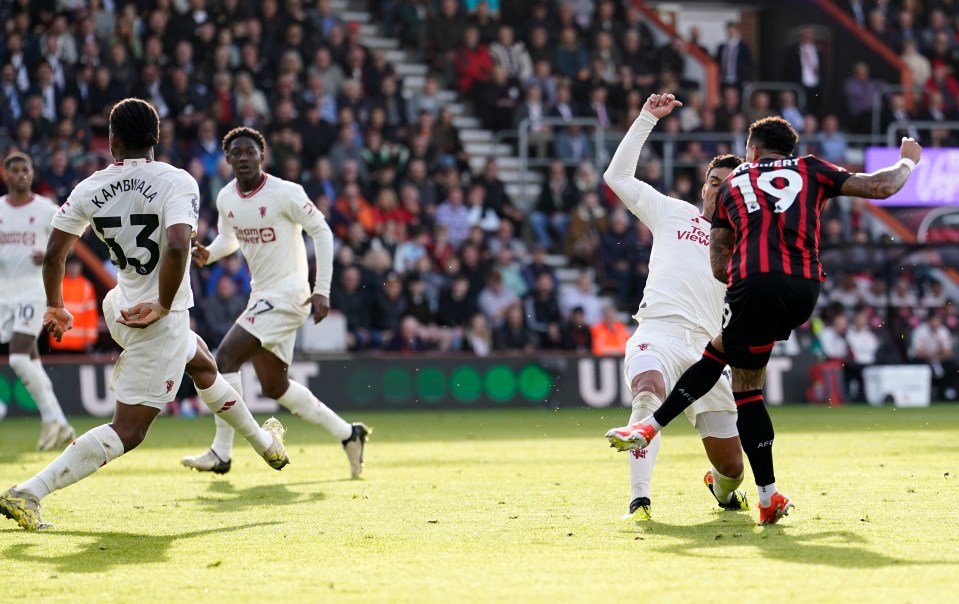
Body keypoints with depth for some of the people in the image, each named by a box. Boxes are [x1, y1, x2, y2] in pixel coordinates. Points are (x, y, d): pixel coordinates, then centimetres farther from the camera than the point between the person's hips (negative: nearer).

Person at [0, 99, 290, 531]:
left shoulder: (90, 189, -3)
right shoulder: (177, 183, -16)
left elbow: (53, 255, -2)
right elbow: (177, 247, -33)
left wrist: (55, 307, 16)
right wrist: (164, 306, -19)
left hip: (120, 309, 7)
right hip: (159, 320, -7)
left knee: (203, 364, 37)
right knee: (127, 430, -2)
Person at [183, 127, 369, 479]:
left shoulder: (285, 193, -15)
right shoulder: (226, 198, 6)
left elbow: (321, 232, -10)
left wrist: (322, 290, -14)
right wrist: (208, 254, -2)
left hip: (288, 292, -8)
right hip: (262, 295, 8)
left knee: (226, 357, -18)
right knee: (275, 387, 12)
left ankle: (221, 453, -14)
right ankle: (347, 434, 26)